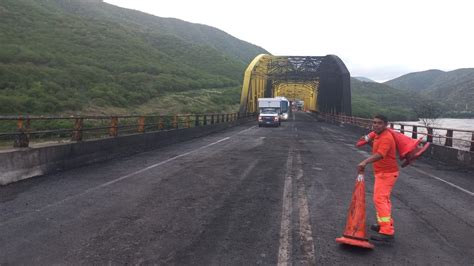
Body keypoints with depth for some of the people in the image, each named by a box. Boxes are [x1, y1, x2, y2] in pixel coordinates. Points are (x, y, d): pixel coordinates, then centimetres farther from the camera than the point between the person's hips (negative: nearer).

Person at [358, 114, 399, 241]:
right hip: (382, 172, 11)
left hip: (386, 173, -11)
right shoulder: (378, 135, 8)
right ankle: (386, 224, 35)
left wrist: (365, 162, -53)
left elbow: (379, 154, -41)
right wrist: (369, 142, 10)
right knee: (383, 198, 20)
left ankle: (387, 231, -16)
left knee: (380, 199, -15)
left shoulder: (386, 138, -23)